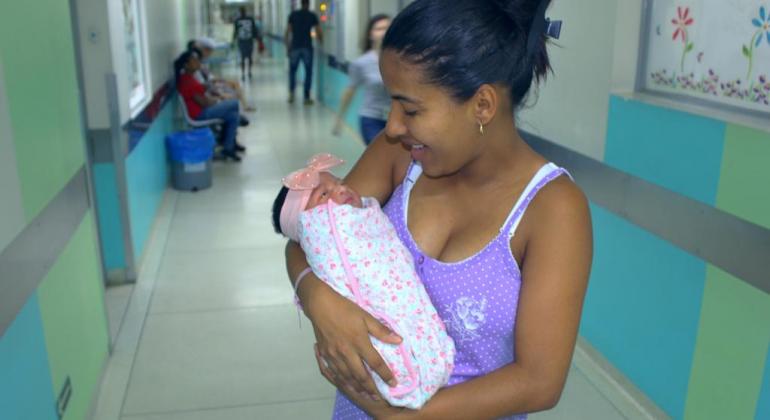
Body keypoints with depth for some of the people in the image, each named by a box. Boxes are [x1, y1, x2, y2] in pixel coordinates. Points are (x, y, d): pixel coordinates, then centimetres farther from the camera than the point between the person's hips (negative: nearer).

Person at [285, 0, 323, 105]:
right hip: (307, 47, -1)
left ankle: (291, 93, 6)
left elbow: (287, 32, 2)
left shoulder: (293, 15, 4)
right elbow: (319, 33, -1)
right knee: (308, 72, 6)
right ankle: (307, 97, 4)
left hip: (295, 47, 1)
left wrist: (287, 47, 8)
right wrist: (321, 41, 19)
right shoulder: (312, 16, 0)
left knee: (292, 70, 17)